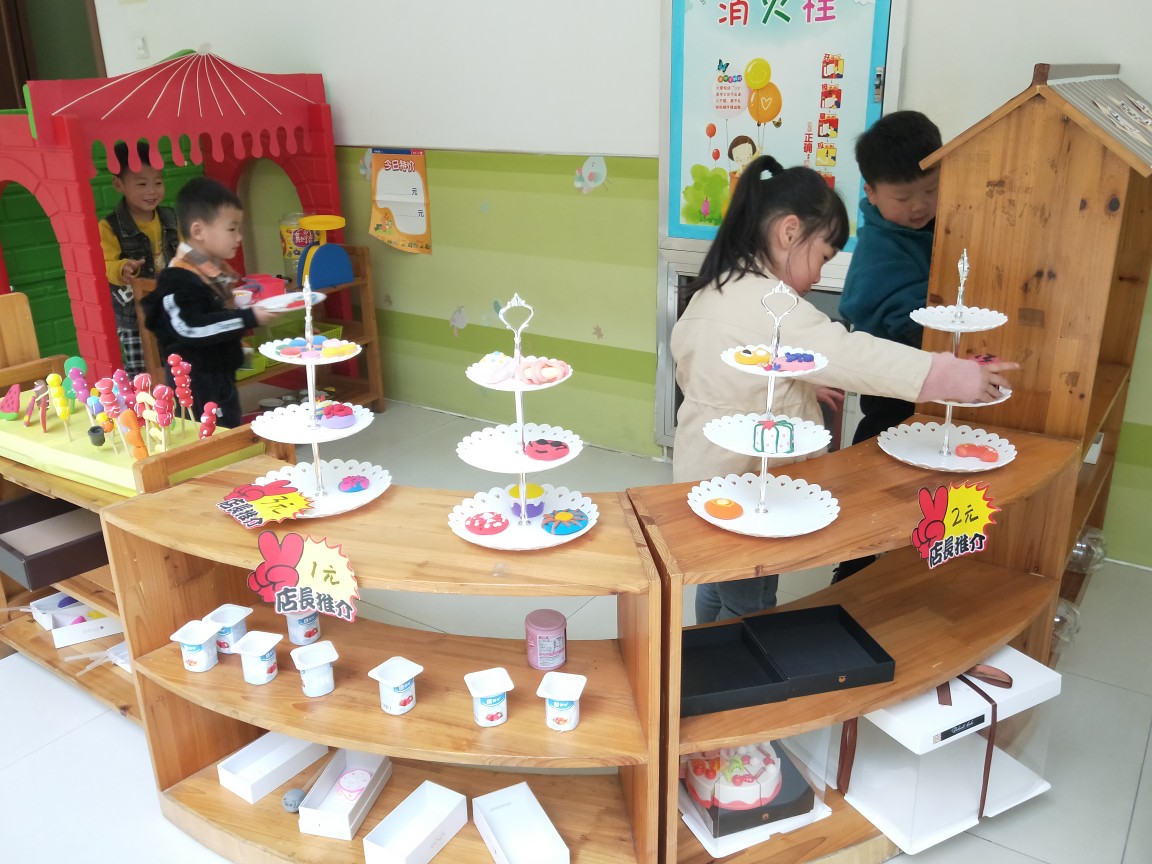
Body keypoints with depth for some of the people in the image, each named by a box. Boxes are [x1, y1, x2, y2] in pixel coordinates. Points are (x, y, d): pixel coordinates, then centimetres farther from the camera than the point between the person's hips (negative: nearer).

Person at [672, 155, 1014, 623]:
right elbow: (855, 355, -29)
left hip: (710, 472, 10)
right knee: (749, 608, 6)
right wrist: (956, 375, -26)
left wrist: (799, 380, 11)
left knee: (720, 587, 24)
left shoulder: (716, 288, 5)